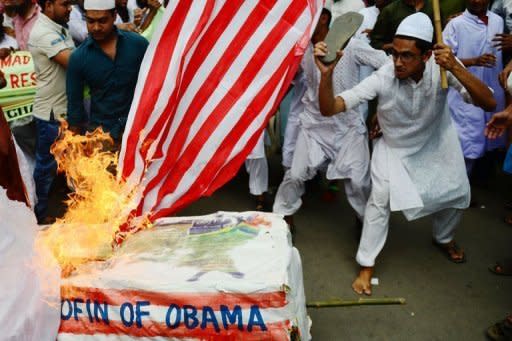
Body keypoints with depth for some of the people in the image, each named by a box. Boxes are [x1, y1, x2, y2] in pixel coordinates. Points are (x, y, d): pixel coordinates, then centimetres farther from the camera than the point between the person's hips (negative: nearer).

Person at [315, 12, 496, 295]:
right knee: (380, 197, -18)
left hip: (436, 141, 3)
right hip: (395, 145, -2)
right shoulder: (383, 78, -34)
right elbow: (329, 109, -37)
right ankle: (366, 265, 1)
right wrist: (326, 73, -55)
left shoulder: (443, 67, -29)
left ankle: (443, 238, 43)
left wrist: (455, 68, -46)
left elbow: (489, 103, -34)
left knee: (458, 193, 9)